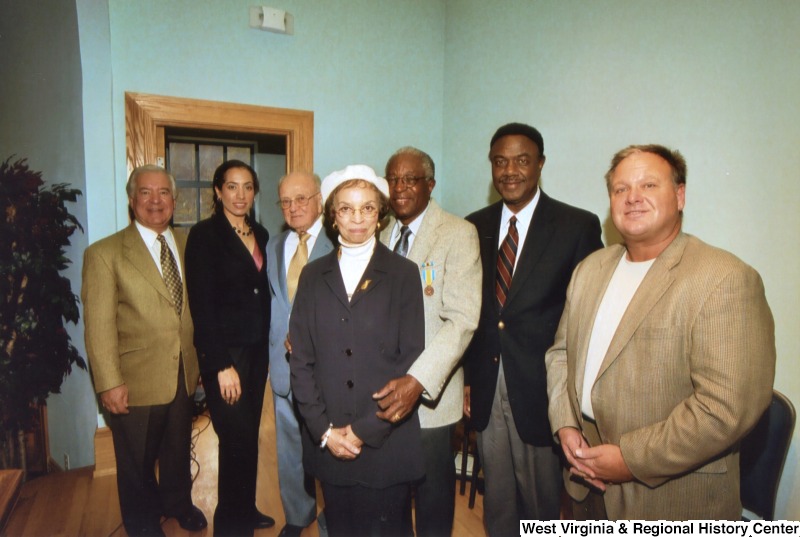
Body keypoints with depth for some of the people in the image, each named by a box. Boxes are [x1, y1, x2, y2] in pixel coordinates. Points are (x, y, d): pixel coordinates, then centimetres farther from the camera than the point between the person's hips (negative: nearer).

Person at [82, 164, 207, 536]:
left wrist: (200, 360, 2)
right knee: (138, 461, 17)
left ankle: (177, 504, 49)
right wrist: (109, 383, -16)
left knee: (179, 451, 23)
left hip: (184, 375, 4)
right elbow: (98, 325, -14)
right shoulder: (104, 253, -11)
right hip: (136, 381, -4)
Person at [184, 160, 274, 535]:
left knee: (249, 435, 14)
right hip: (224, 351, -6)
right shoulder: (204, 235, -9)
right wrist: (221, 364, -15)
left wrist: (268, 346, 3)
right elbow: (201, 305, -13)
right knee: (237, 440, -2)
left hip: (257, 349, 6)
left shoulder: (260, 234, 9)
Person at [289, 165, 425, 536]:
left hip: (386, 441, -2)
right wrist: (325, 430, -5)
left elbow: (411, 361, -6)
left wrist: (365, 430, -9)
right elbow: (300, 359, 3)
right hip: (328, 444, 2)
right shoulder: (313, 276, 5)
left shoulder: (404, 274, -2)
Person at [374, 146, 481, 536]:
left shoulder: (458, 234, -10)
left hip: (428, 392, -4)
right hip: (382, 388, 5)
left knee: (432, 489, 13)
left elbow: (462, 318, -19)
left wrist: (418, 381, -29)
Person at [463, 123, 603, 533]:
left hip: (542, 390, -3)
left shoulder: (577, 226, -7)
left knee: (542, 502, 14)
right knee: (497, 500, 20)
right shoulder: (474, 227, 5)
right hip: (485, 390, 4)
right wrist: (466, 377, 7)